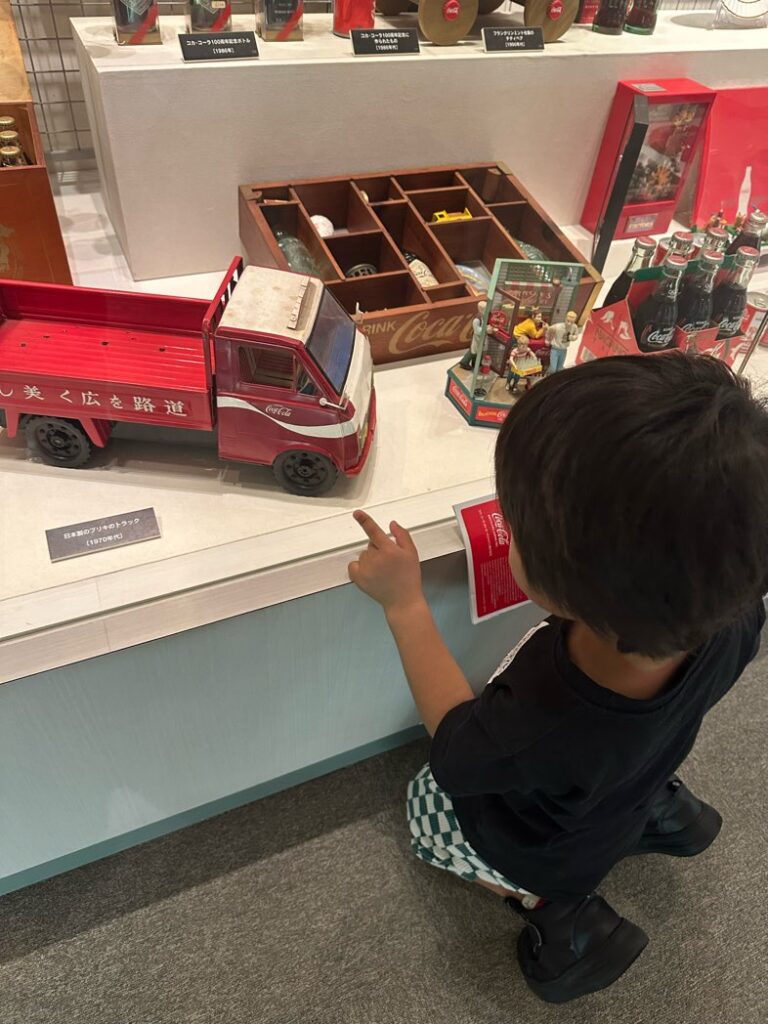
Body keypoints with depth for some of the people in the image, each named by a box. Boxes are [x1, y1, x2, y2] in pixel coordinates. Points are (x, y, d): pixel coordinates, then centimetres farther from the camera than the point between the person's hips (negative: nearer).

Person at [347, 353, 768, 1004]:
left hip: (548, 850, -3)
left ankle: (559, 911, 14)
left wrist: (406, 605, -20)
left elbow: (456, 744, -23)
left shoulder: (543, 738, -48)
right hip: (633, 783, 4)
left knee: (425, 805, 24)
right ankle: (657, 809, 23)